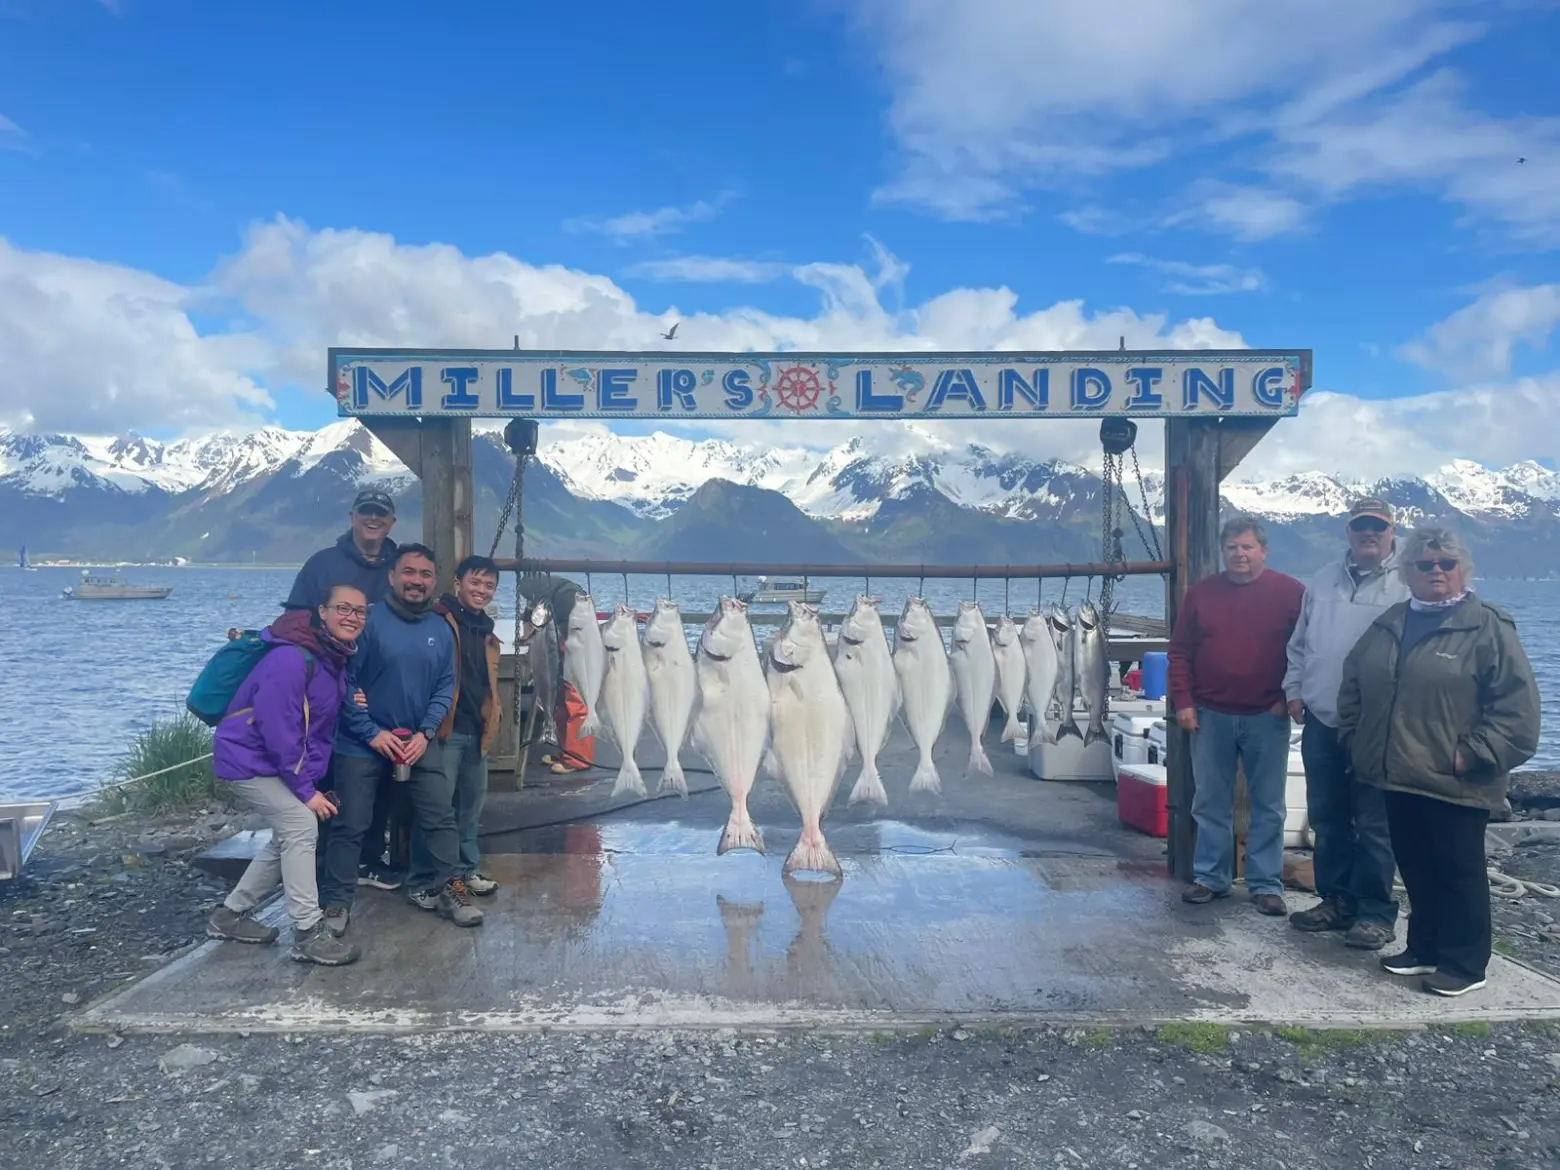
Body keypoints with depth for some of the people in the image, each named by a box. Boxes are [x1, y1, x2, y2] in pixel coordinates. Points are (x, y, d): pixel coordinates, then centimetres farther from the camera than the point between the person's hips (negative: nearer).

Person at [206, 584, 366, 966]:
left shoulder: (336, 659, 4)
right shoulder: (290, 660, -26)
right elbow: (278, 730, -28)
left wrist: (312, 781, 4)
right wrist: (306, 790, -23)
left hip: (276, 762, 10)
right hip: (249, 760, -10)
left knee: (289, 837, 15)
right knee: (301, 826, -16)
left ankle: (230, 915, 29)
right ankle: (308, 934, -10)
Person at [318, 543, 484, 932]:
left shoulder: (441, 630, 3)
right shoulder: (368, 620, -13)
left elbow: (445, 686, 4)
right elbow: (344, 681, -14)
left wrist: (425, 733, -8)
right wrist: (373, 733, -14)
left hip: (418, 741, 4)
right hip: (362, 743, -4)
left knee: (441, 816, 3)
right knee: (350, 826, 4)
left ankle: (449, 889, 16)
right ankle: (336, 903, 17)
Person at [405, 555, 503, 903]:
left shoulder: (487, 632, 17)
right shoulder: (437, 620, -8)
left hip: (476, 731, 8)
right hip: (444, 729, -8)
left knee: (471, 805, 16)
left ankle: (466, 870, 28)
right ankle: (422, 881, 4)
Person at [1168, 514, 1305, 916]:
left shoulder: (1290, 592, -1)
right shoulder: (1201, 593, 5)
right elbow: (1180, 652, 6)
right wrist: (1183, 702, -1)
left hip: (1267, 717, -2)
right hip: (1210, 716, 2)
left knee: (1268, 805, 6)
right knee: (1211, 803, 9)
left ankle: (1266, 883, 16)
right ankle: (1209, 877, 20)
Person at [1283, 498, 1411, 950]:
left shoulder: (1407, 585, -5)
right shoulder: (1324, 581, 13)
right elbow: (1299, 643, 19)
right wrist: (1294, 689, 11)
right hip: (1321, 722, 6)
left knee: (1374, 824, 1)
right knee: (1327, 819, 13)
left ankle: (1375, 912, 11)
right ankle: (1336, 899, 25)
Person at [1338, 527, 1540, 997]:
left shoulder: (1488, 627, -7)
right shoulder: (1388, 625, 12)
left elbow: (1517, 703, -13)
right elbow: (1353, 686, 22)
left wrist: (1473, 755, -16)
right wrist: (1356, 739, 13)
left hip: (1455, 783, -6)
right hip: (1399, 777, 6)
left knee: (1460, 870, 4)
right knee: (1415, 867, 15)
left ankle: (1465, 965, 16)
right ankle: (1424, 949, 29)